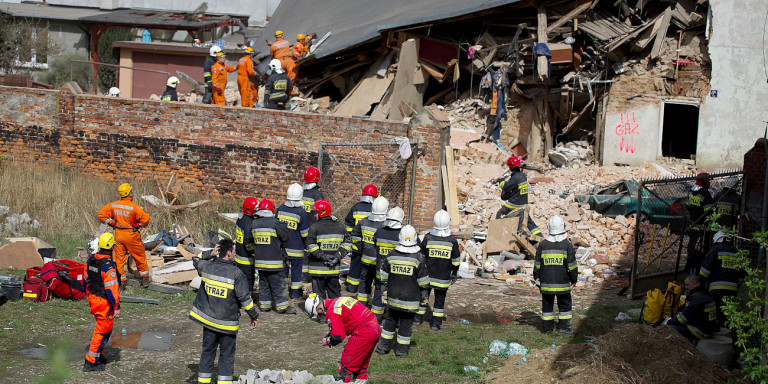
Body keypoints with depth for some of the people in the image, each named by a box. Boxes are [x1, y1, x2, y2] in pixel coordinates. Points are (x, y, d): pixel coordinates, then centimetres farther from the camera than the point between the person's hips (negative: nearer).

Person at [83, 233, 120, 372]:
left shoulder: (90, 260, 2)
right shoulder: (108, 265, -25)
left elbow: (86, 280, 14)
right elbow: (111, 289, -24)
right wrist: (117, 307, -18)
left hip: (92, 298, 9)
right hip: (104, 303, -9)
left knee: (102, 328, 24)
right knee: (103, 331, 3)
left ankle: (98, 356, 35)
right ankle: (90, 362, 7)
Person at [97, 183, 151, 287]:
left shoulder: (113, 205, -2)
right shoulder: (134, 207, -18)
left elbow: (100, 214, 5)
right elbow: (145, 219, -25)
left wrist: (111, 223, 8)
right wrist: (138, 225, -7)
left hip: (118, 234, 4)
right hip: (131, 235, -4)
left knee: (119, 258, 12)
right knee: (139, 257, 12)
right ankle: (145, 279, 23)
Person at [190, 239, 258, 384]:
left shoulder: (206, 266, -4)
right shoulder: (236, 273, -17)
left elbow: (196, 260, 21)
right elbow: (244, 298, -14)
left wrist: (210, 254, 5)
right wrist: (254, 316, -2)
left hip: (207, 319, 4)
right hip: (227, 322, -4)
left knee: (207, 351, 16)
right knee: (226, 355, 6)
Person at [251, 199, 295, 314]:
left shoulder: (254, 223, 4)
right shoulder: (275, 222, -13)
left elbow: (251, 239, 13)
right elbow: (286, 236, -7)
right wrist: (284, 226, 9)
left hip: (259, 260, 5)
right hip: (273, 260, -5)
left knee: (263, 283, 15)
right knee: (277, 284, 3)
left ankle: (264, 305, 19)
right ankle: (282, 306, 9)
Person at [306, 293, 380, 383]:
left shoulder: (331, 312, -13)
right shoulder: (336, 301, 16)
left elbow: (338, 337, -12)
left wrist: (328, 341, 7)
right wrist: (328, 337, 16)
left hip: (363, 333, -10)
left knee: (346, 362, 0)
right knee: (361, 361, 23)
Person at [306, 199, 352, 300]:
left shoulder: (314, 227, -9)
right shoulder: (340, 227, 6)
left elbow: (311, 246, -15)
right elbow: (347, 243, 3)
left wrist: (323, 256, -11)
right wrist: (338, 255, -2)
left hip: (318, 269, -4)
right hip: (334, 269, 4)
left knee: (319, 295, 3)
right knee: (335, 292, 16)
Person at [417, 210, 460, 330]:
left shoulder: (428, 237, -9)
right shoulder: (452, 240, -8)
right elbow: (456, 260, -1)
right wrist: (455, 273, 12)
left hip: (427, 274, 0)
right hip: (444, 277, 0)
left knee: (423, 294, 16)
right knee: (440, 297, 10)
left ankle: (418, 317, 24)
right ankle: (436, 322, 11)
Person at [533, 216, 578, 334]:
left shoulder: (542, 245, -1)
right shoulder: (567, 245, -6)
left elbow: (537, 264, 3)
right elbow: (572, 265, -3)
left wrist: (537, 278, 14)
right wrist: (573, 279, 9)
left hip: (546, 283, 2)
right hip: (562, 283, -1)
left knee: (547, 305, 10)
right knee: (564, 305, 9)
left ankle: (547, 328, 13)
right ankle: (563, 328, 7)